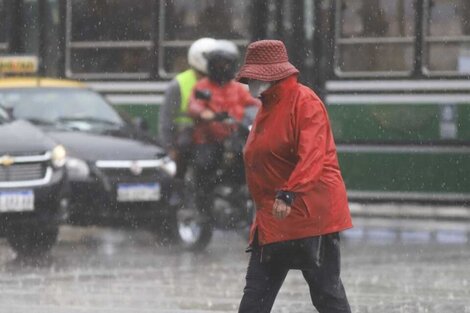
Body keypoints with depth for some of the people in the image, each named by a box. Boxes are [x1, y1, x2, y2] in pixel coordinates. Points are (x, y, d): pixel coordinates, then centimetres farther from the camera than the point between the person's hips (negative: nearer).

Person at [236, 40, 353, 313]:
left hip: (311, 214, -9)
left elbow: (312, 156, -25)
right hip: (274, 219, 9)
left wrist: (288, 194, -36)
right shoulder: (267, 108, 17)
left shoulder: (304, 101, -12)